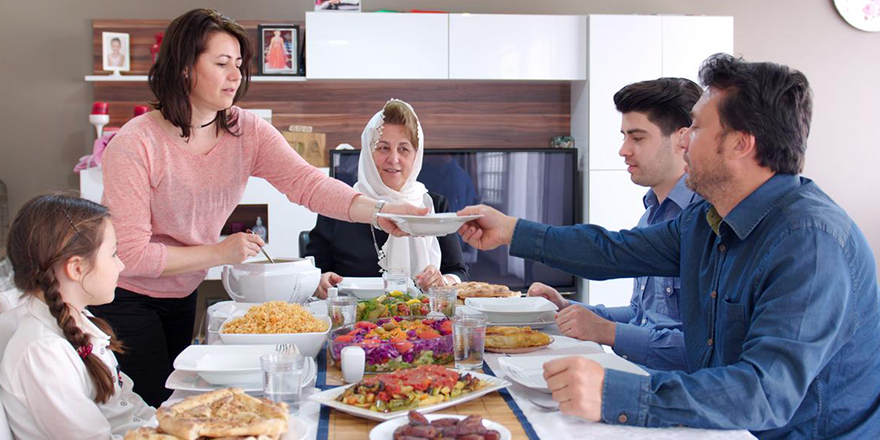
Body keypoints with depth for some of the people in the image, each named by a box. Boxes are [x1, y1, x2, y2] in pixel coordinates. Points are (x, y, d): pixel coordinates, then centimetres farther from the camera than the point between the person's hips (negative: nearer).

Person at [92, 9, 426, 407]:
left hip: (181, 296, 6)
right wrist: (219, 253, -22)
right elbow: (130, 253, -25)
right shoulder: (135, 144, -25)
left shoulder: (247, 131, -9)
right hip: (125, 299, -5)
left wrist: (378, 211, -40)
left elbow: (305, 181, -24)